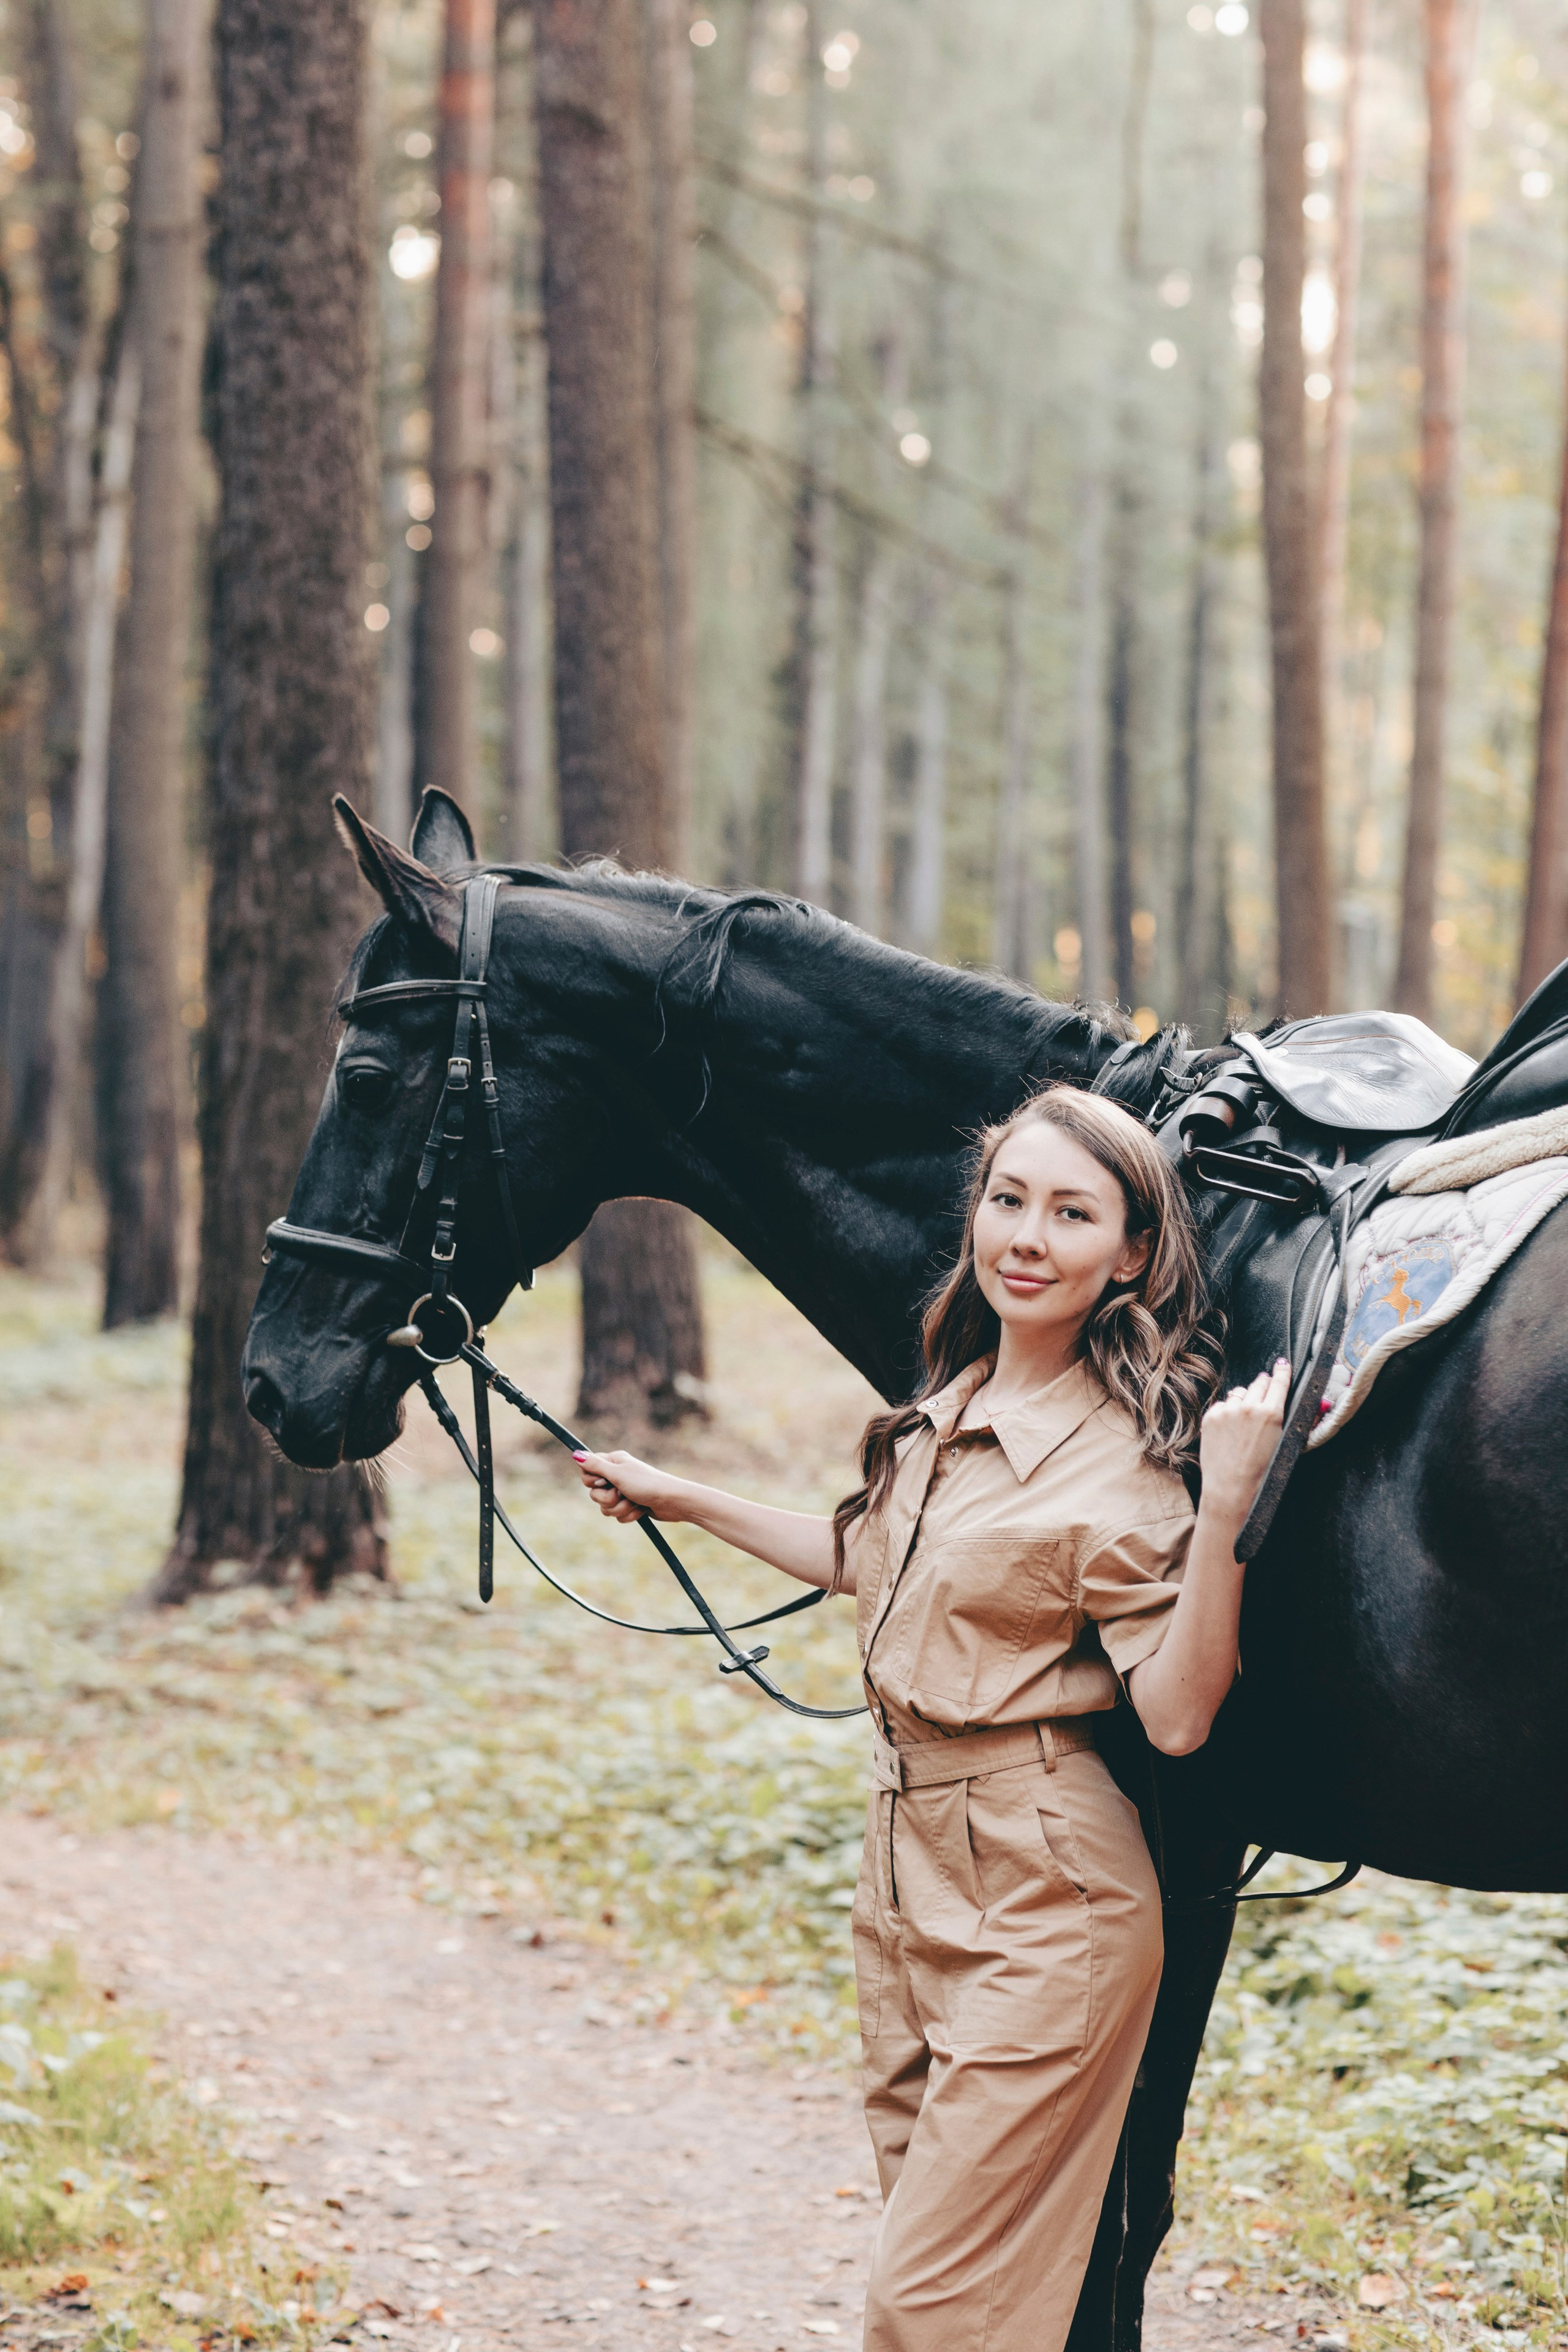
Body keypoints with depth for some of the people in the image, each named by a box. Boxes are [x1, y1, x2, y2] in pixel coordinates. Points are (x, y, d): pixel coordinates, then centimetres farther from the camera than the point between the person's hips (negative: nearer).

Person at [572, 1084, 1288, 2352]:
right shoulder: (950, 1405, 8)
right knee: (930, 2248, 16)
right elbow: (879, 1563, 26)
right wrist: (687, 1501, 28)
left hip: (1041, 1894, -8)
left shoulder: (1125, 1457, -16)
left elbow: (1178, 1714, -22)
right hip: (908, 1865, 8)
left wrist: (1226, 1509, -32)